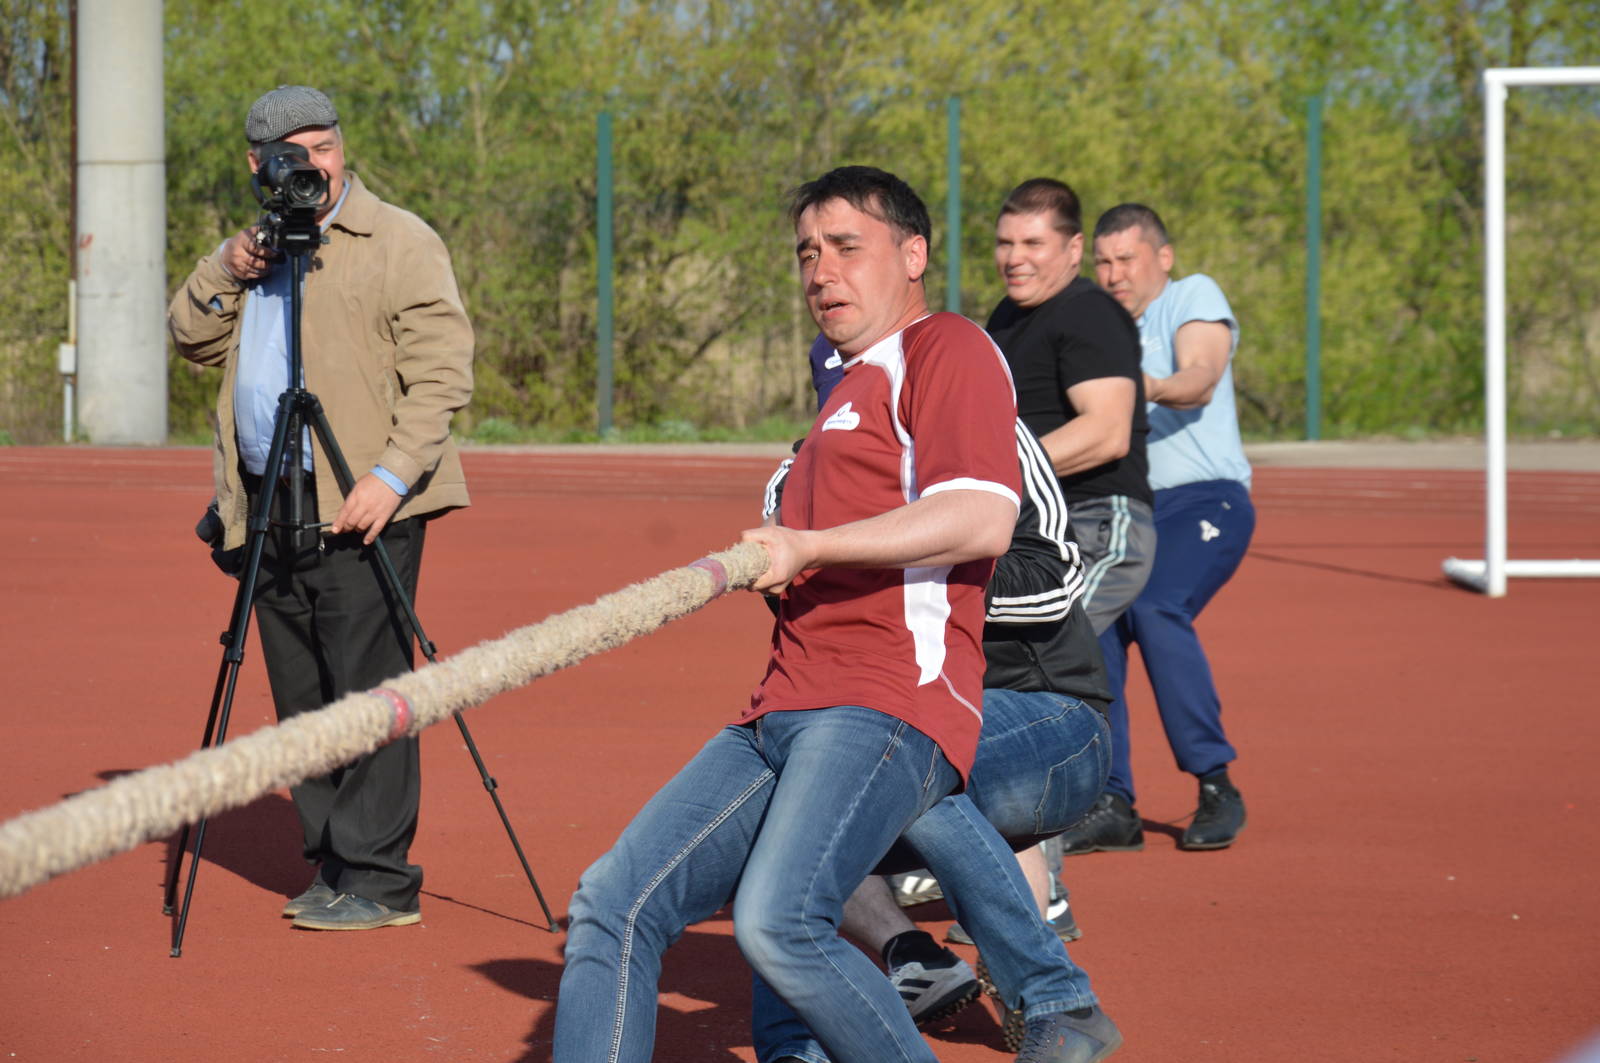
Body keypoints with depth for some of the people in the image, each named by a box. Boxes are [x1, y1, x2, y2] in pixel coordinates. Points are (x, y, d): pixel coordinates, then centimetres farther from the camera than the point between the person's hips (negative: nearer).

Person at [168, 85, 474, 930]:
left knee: (365, 692, -9)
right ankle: (331, 869, 15)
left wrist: (391, 477, -19)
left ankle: (378, 881, -7)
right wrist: (226, 273, 0)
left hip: (364, 508, -7)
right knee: (301, 700, 8)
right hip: (272, 507, 7)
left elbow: (442, 371, -10)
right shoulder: (258, 245, 20)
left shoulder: (399, 242, -3)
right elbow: (190, 337, 19)